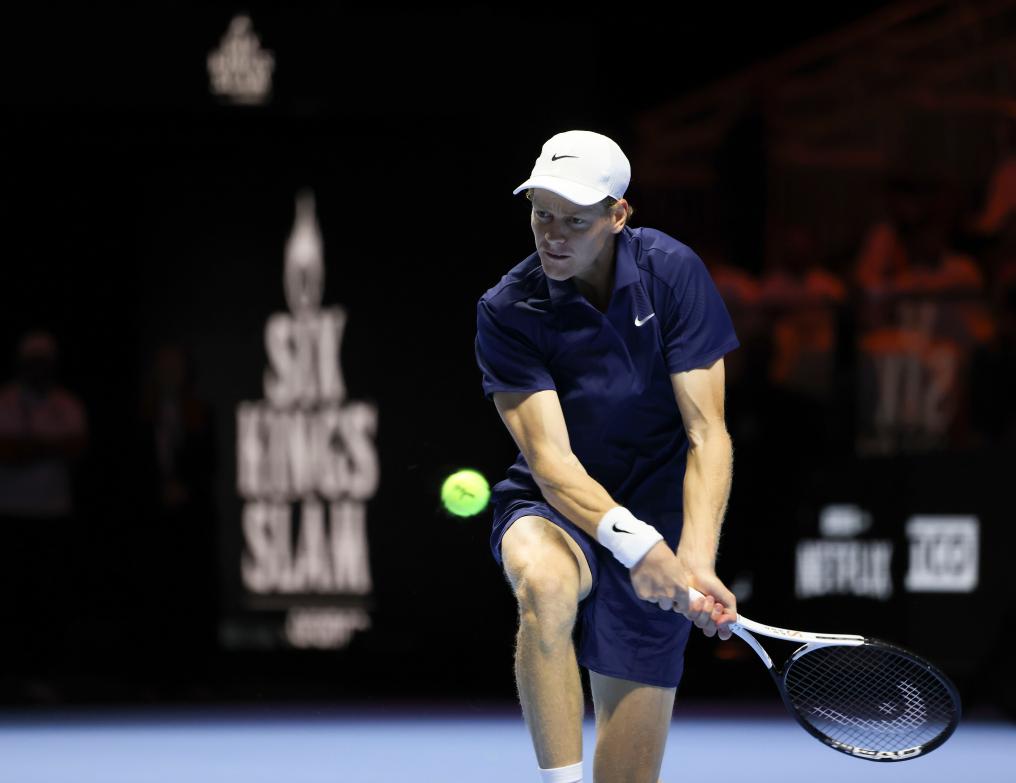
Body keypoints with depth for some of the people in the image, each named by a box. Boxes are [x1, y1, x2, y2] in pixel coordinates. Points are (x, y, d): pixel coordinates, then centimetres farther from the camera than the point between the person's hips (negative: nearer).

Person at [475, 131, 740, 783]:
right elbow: (550, 460, -20)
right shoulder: (507, 312, -13)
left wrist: (696, 562, -28)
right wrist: (634, 543, -36)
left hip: (657, 513, 2)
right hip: (552, 511, -1)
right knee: (545, 583, -40)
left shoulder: (672, 274, -10)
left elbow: (707, 435, -13)